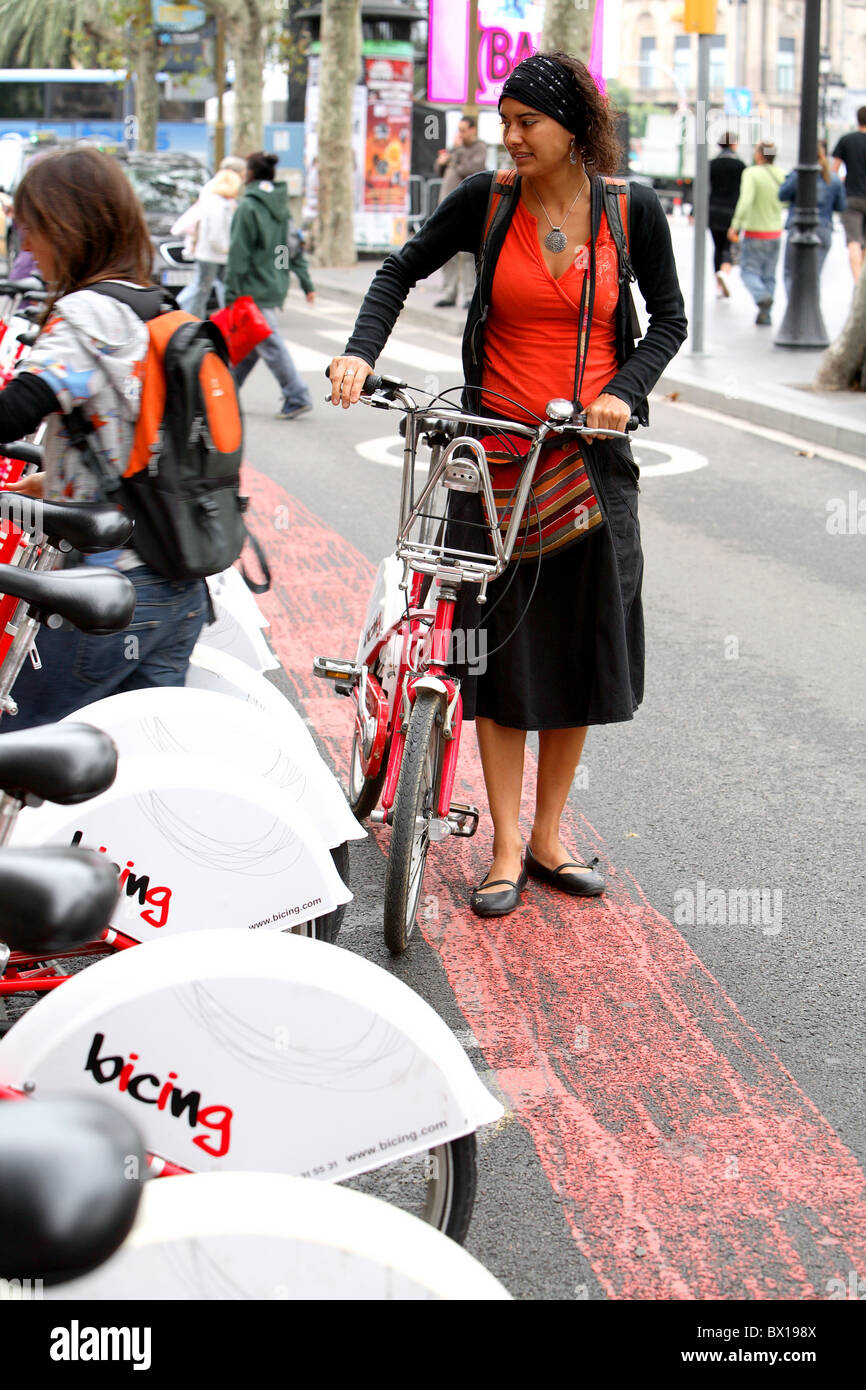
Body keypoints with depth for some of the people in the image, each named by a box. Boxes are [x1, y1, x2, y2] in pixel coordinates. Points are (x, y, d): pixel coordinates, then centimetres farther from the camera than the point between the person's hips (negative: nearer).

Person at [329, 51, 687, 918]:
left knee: (579, 646, 6)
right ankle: (507, 851, 8)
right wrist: (361, 352, -7)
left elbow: (668, 317, 8)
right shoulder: (487, 201, -3)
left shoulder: (633, 210, -2)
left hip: (589, 452, 1)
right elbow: (404, 270, 8)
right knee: (497, 644, -1)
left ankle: (547, 837, 21)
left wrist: (624, 389, -8)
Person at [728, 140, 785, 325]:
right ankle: (766, 314, 8)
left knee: (749, 270, 4)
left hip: (755, 233, -5)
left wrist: (735, 226, -21)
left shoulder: (751, 174, -13)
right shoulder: (781, 176, 1)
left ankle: (762, 296, -23)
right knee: (769, 275, 12)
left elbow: (746, 201, -25)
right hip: (775, 233, 5)